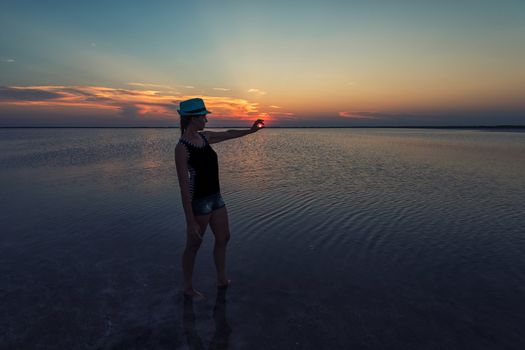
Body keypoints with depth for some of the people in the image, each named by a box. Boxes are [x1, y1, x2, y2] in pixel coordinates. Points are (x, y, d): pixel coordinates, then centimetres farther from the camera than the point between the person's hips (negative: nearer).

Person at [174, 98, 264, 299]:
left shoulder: (204, 137, 3)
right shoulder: (182, 148, -20)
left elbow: (228, 134, 23)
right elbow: (184, 187, -21)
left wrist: (250, 130, 29)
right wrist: (190, 222, -19)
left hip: (215, 197, 8)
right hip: (198, 201, -8)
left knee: (223, 238, 19)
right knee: (193, 246, 9)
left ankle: (222, 280, 38)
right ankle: (188, 289, 31)